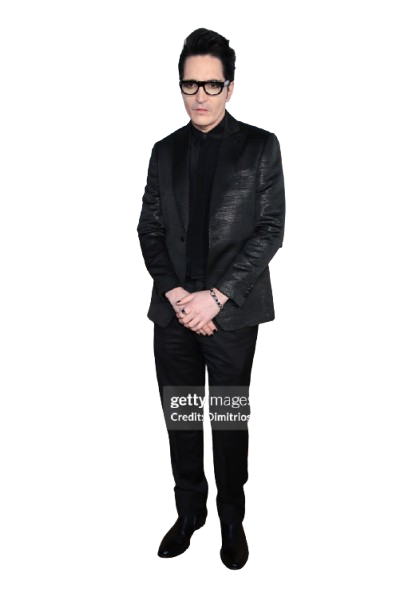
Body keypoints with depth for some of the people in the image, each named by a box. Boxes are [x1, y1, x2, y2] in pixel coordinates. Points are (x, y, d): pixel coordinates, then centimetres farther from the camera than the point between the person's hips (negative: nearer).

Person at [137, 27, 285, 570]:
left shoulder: (260, 146, 1)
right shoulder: (164, 151, 10)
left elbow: (271, 229, -6)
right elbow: (149, 230, 8)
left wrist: (217, 296, -13)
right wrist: (175, 292, -8)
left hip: (231, 312, -3)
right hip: (173, 311, 3)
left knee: (230, 423, 7)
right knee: (180, 420, 11)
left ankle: (232, 521, 26)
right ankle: (189, 511, 30)